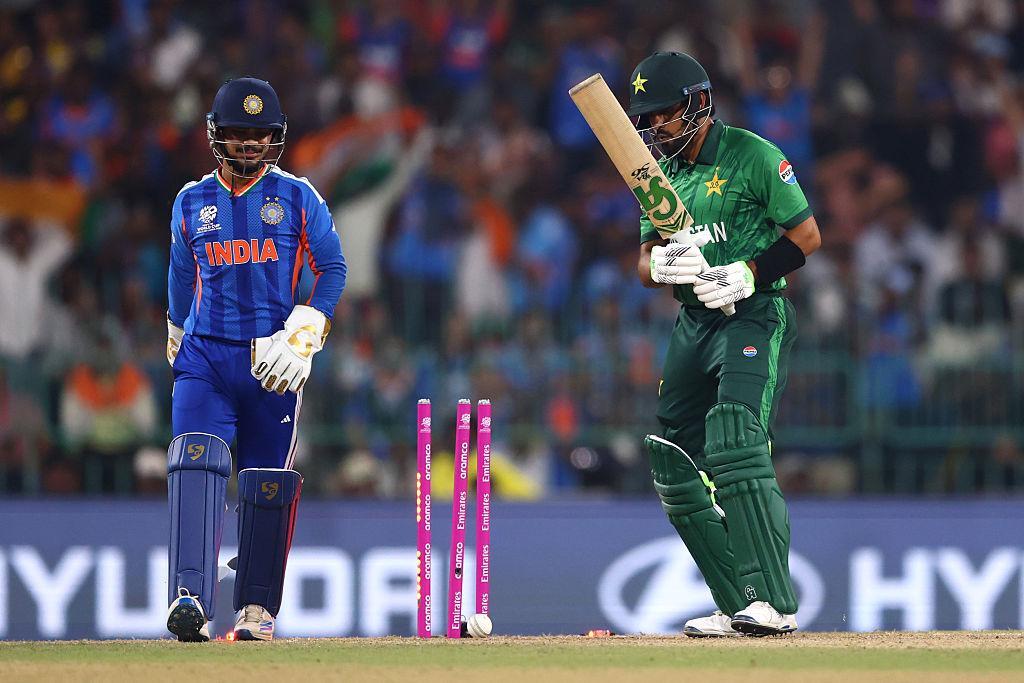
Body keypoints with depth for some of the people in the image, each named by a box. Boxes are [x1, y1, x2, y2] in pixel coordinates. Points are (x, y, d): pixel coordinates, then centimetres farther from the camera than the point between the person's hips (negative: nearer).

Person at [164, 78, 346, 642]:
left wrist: (301, 338, -9)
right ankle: (190, 600, -30)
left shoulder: (298, 198, 4)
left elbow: (332, 269, 2)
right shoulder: (191, 202, 10)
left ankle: (257, 607, 14)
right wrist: (178, 340, 31)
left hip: (272, 362, 0)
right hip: (205, 357, 1)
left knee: (268, 484, 2)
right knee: (195, 465, -19)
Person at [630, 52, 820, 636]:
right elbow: (646, 267, 13)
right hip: (694, 323, 8)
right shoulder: (662, 173, 14)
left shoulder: (753, 156, -6)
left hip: (756, 318, -8)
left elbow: (807, 236, -6)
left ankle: (775, 603, -28)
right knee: (675, 469, 3)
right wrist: (662, 265, -11)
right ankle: (739, 608, 10)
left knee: (734, 445, -25)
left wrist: (749, 273, -19)